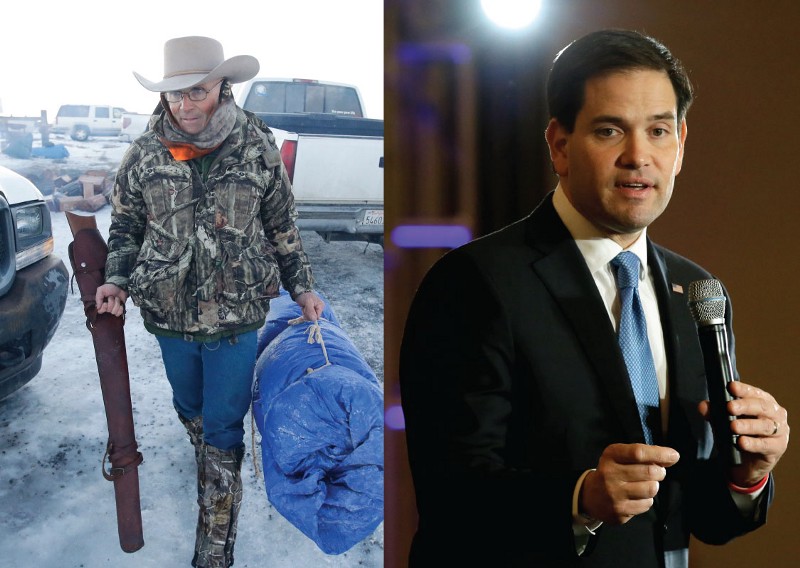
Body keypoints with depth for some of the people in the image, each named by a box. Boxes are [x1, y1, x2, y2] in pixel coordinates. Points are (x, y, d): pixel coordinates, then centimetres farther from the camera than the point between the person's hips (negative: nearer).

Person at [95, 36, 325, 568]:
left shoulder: (258, 149, -8)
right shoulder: (144, 154, -4)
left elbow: (283, 227, 4)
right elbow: (125, 227, 8)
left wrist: (302, 287, 8)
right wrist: (118, 280, -7)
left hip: (237, 317, -2)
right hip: (169, 316, 3)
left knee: (223, 429, 2)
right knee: (190, 410, 22)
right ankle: (213, 462, 51)